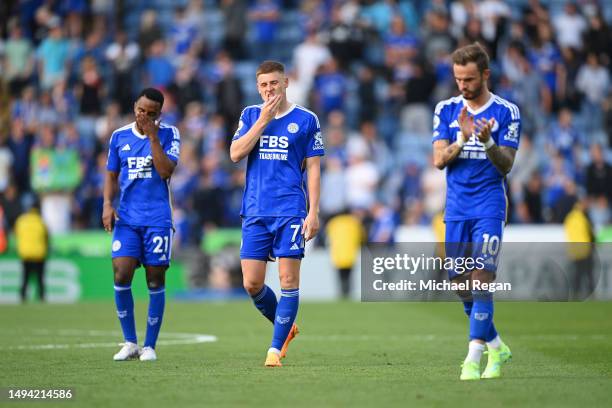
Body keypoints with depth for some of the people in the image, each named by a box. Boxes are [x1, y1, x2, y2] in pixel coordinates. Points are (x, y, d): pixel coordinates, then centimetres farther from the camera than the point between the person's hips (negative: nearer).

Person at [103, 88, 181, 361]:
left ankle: (149, 346, 10)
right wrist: (107, 204, 0)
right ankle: (130, 343, 3)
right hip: (126, 217, 2)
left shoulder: (169, 134, 0)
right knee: (121, 275, -10)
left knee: (155, 280, 0)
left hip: (158, 218, -2)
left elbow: (166, 171, -13)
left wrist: (153, 137, -15)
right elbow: (111, 175, 15)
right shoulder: (120, 136, 8)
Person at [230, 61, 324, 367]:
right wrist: (263, 120, -8)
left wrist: (313, 212, -4)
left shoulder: (306, 120, 3)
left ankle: (276, 347, -1)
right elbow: (235, 154, -2)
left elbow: (313, 169, 3)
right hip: (255, 212, 3)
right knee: (252, 284, 0)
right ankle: (286, 327, 24)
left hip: (291, 212, -3)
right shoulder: (251, 115, 10)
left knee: (289, 281, -7)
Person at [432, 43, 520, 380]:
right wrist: (463, 139, -18)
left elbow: (506, 165, -6)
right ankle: (496, 347, 24)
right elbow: (439, 160, -1)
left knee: (482, 279, -15)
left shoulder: (506, 112, -2)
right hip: (456, 209, 4)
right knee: (461, 284, 7)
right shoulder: (446, 110, 6)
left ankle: (473, 358, -16)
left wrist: (488, 142, -25)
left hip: (489, 208, -4)